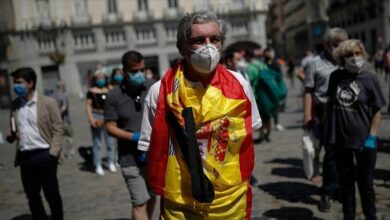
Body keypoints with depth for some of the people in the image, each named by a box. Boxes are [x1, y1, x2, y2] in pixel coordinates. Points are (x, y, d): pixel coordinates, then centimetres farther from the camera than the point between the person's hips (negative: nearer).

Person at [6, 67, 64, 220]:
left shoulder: (48, 102, -5)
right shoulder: (15, 104, 10)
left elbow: (57, 129, -6)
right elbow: (14, 130, 18)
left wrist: (53, 154, -15)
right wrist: (11, 136, -5)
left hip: (44, 155, -5)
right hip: (25, 157, 5)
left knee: (52, 194, 6)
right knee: (32, 196, 13)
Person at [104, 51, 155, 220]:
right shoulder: (114, 96, -5)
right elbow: (110, 127, -3)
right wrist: (135, 137, -16)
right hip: (131, 159, -2)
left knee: (151, 199, 17)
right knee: (140, 203, -1)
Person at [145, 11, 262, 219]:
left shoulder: (239, 84, -6)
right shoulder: (162, 91, -10)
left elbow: (247, 136, 6)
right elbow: (155, 147, -1)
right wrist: (160, 187, -3)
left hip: (231, 201, 2)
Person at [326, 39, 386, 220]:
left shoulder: (370, 79, -8)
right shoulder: (336, 77, 1)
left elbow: (377, 110, -6)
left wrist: (372, 137, -12)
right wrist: (327, 127, 10)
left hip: (363, 140, -3)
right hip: (340, 139, 3)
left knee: (365, 182, 9)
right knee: (345, 181, 16)